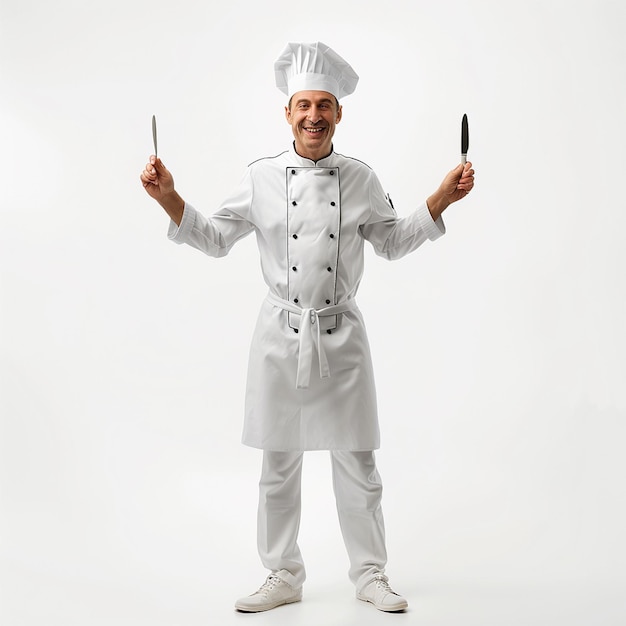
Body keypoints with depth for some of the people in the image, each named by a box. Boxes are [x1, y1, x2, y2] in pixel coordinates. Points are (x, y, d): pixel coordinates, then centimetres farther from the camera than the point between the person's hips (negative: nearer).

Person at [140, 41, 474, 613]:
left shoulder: (360, 178, 3)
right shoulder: (263, 178, 0)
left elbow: (393, 242, 13)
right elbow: (215, 239, 5)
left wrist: (441, 201, 3)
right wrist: (170, 200, -8)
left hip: (341, 335, 0)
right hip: (281, 334, 0)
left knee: (357, 463, 8)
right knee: (279, 465, 9)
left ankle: (370, 575, 26)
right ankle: (284, 577, 26)